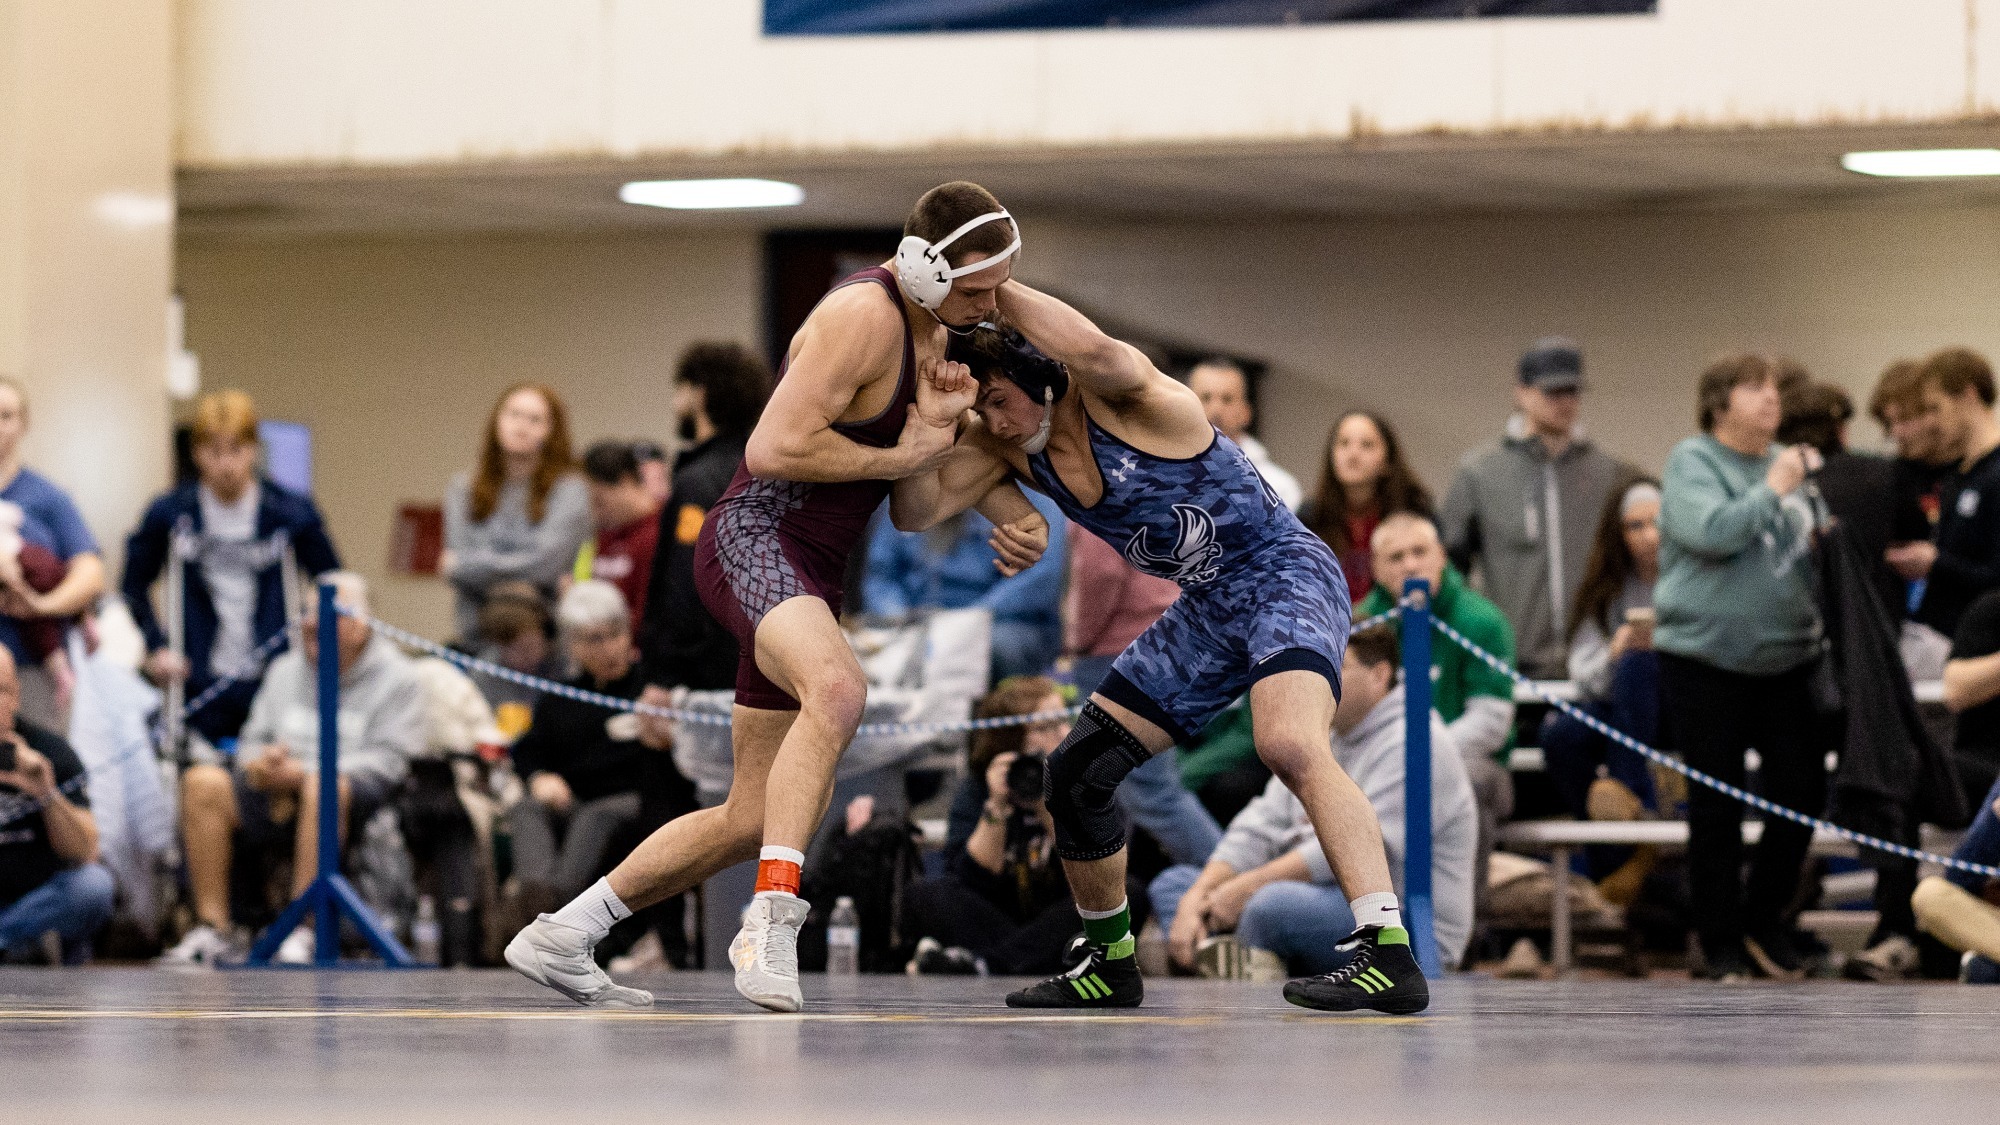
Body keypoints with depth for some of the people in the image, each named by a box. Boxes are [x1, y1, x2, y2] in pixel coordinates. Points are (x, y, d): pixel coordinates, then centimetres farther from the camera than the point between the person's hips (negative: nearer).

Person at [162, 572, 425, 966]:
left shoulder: (397, 678, 4)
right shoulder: (285, 671, 23)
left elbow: (387, 760, -8)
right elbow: (254, 739, 22)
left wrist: (307, 772, -17)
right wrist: (259, 764, -4)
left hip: (358, 801, -5)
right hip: (274, 797, 5)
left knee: (324, 787, -41)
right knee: (202, 782, -22)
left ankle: (302, 930, -37)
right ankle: (212, 928, -24)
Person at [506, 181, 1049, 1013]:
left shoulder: (930, 322, 12)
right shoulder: (866, 316, -17)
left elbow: (948, 446, 28)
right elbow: (774, 448, -23)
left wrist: (1014, 510, 9)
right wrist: (901, 457, -14)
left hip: (810, 571, 10)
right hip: (753, 538, -10)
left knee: (756, 819, 12)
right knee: (836, 687, -41)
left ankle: (558, 941, 24)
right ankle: (771, 922, -45)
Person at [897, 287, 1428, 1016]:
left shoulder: (1117, 395, -22)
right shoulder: (1005, 445, 0)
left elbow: (1097, 354, -47)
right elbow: (920, 508, -10)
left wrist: (992, 286, -39)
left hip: (1285, 575, -9)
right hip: (1207, 612, 9)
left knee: (1289, 745, -34)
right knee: (1076, 773, 8)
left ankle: (1390, 956, -40)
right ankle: (1108, 964, 28)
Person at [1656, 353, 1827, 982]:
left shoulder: (1789, 464, 10)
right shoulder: (1694, 462, -6)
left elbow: (1810, 551, 21)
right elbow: (1713, 532, -23)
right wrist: (1773, 490, -16)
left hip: (1787, 659, 5)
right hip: (1707, 661, -5)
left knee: (1802, 790, 2)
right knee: (1716, 806, 2)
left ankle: (1764, 918, 20)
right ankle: (1720, 938, 12)